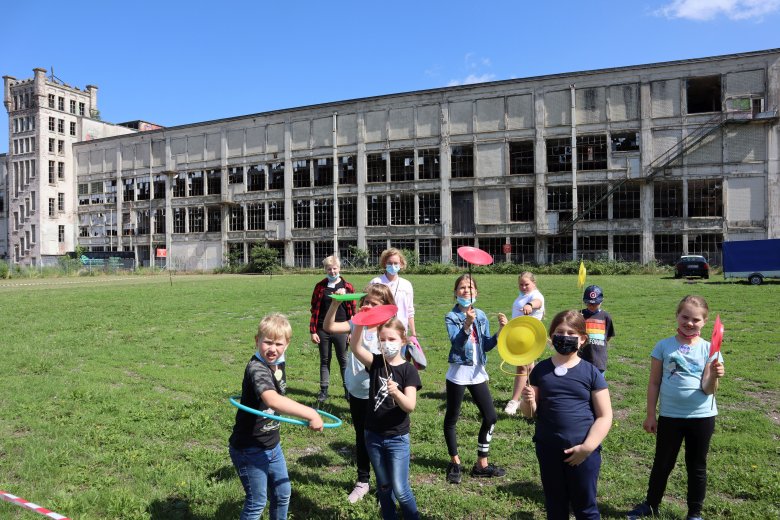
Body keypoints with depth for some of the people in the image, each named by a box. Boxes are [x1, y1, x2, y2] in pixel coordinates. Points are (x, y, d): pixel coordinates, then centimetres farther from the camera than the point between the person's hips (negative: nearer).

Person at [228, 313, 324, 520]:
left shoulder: (276, 364, 0)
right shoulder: (256, 369, -29)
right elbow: (272, 400, -50)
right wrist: (310, 414, -53)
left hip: (272, 445, 9)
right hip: (250, 450, -8)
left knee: (282, 495, 21)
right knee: (257, 502, 7)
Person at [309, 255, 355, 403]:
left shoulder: (347, 287, 0)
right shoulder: (320, 287, 3)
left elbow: (352, 311, 1)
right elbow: (314, 310, 3)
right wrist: (313, 331, -2)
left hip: (341, 331, -1)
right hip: (323, 331, 1)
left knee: (344, 361, 8)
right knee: (324, 361, 11)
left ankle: (348, 389, 17)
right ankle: (324, 390, 19)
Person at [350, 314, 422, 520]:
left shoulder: (408, 370, -11)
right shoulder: (375, 363, -3)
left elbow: (410, 406, -19)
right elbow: (354, 347, -22)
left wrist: (396, 393, -39)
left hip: (397, 439, -3)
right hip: (373, 436, 3)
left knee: (400, 489, -1)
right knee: (383, 486, 17)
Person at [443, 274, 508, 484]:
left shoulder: (481, 316, 5)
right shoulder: (451, 317, -8)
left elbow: (486, 346, 5)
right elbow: (456, 341, -22)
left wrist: (500, 331, -9)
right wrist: (467, 324, -36)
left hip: (478, 373, 5)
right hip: (458, 374, -5)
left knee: (490, 417, 6)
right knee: (451, 419, 6)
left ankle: (482, 464, 21)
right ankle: (455, 463, 25)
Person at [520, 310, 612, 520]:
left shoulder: (591, 372, -6)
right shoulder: (541, 369, 1)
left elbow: (605, 416, -5)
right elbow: (531, 413, 6)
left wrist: (587, 447, -15)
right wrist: (528, 402, -17)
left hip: (583, 451, -2)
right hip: (548, 449, 2)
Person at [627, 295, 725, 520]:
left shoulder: (709, 350, -5)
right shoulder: (664, 346, -4)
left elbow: (708, 389, -10)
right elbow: (654, 383, 1)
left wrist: (714, 376, -31)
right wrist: (650, 415, 1)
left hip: (701, 416, 0)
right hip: (669, 415, 0)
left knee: (697, 466, 14)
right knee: (662, 463, 14)